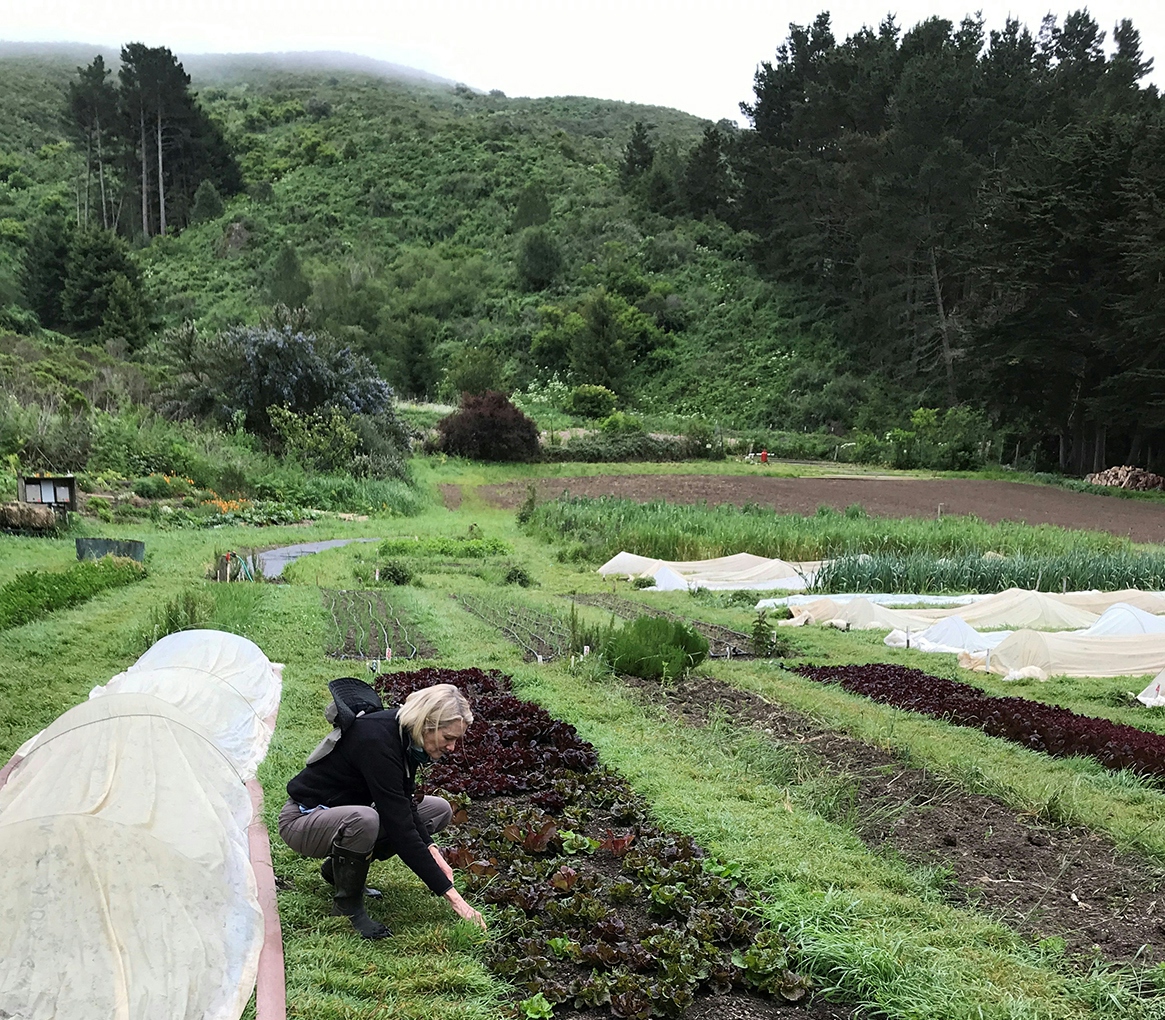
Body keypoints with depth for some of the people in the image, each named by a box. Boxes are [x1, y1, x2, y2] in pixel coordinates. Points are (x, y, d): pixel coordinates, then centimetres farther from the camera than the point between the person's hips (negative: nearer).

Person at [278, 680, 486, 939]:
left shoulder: (405, 734, -8)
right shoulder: (378, 742, -33)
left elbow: (405, 804, 3)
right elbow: (401, 831, -34)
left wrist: (431, 850, -13)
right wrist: (451, 895, -32)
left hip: (348, 810, 9)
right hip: (303, 819, -9)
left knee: (439, 809, 4)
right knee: (364, 819, -40)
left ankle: (338, 866, 9)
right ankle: (347, 904, -11)